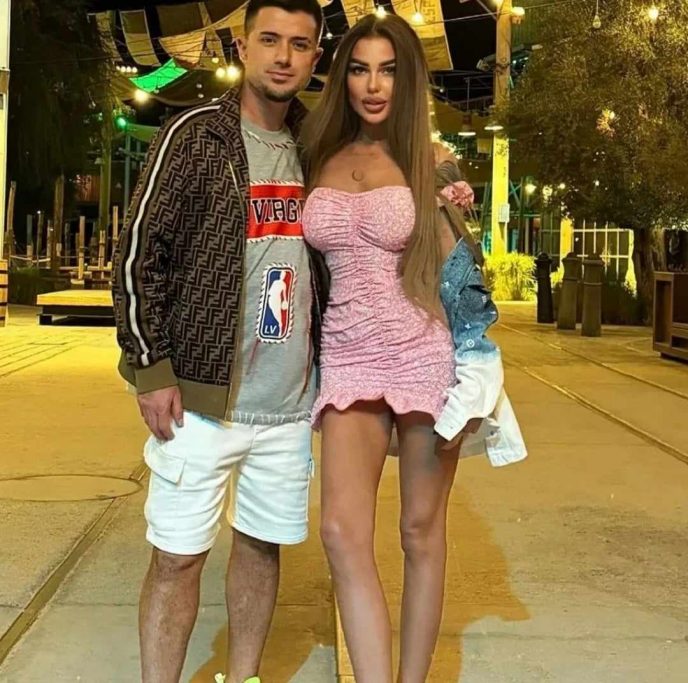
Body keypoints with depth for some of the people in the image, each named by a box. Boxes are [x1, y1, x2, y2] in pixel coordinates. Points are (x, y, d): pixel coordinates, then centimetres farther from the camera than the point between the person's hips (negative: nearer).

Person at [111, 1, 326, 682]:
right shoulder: (196, 135, -5)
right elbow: (140, 254, -6)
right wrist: (151, 369, -11)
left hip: (291, 400, 5)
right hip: (201, 395, -4)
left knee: (262, 544, 14)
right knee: (177, 557, 2)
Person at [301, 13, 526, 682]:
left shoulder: (430, 160, 1)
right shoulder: (322, 158, 8)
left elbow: (456, 271, 5)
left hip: (425, 352, -2)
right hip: (348, 357, 2)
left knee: (421, 532, 6)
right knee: (342, 532, -13)